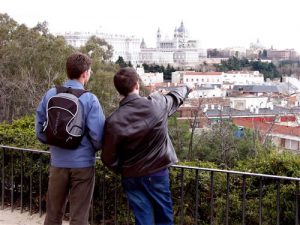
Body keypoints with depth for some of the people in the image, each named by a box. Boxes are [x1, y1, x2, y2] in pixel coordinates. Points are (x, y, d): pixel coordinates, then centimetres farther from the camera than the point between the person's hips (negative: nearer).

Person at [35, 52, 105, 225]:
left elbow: (40, 128, 6)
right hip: (83, 163, -4)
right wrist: (95, 148, 6)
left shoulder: (50, 95, 0)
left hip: (58, 162, 4)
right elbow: (97, 134, -16)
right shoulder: (89, 99, -13)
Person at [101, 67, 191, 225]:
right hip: (158, 172, 1)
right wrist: (186, 88, 36)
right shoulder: (157, 104, -11)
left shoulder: (114, 121, -16)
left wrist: (122, 170, 10)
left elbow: (108, 158, -10)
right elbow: (175, 97, 13)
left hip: (132, 178, 0)